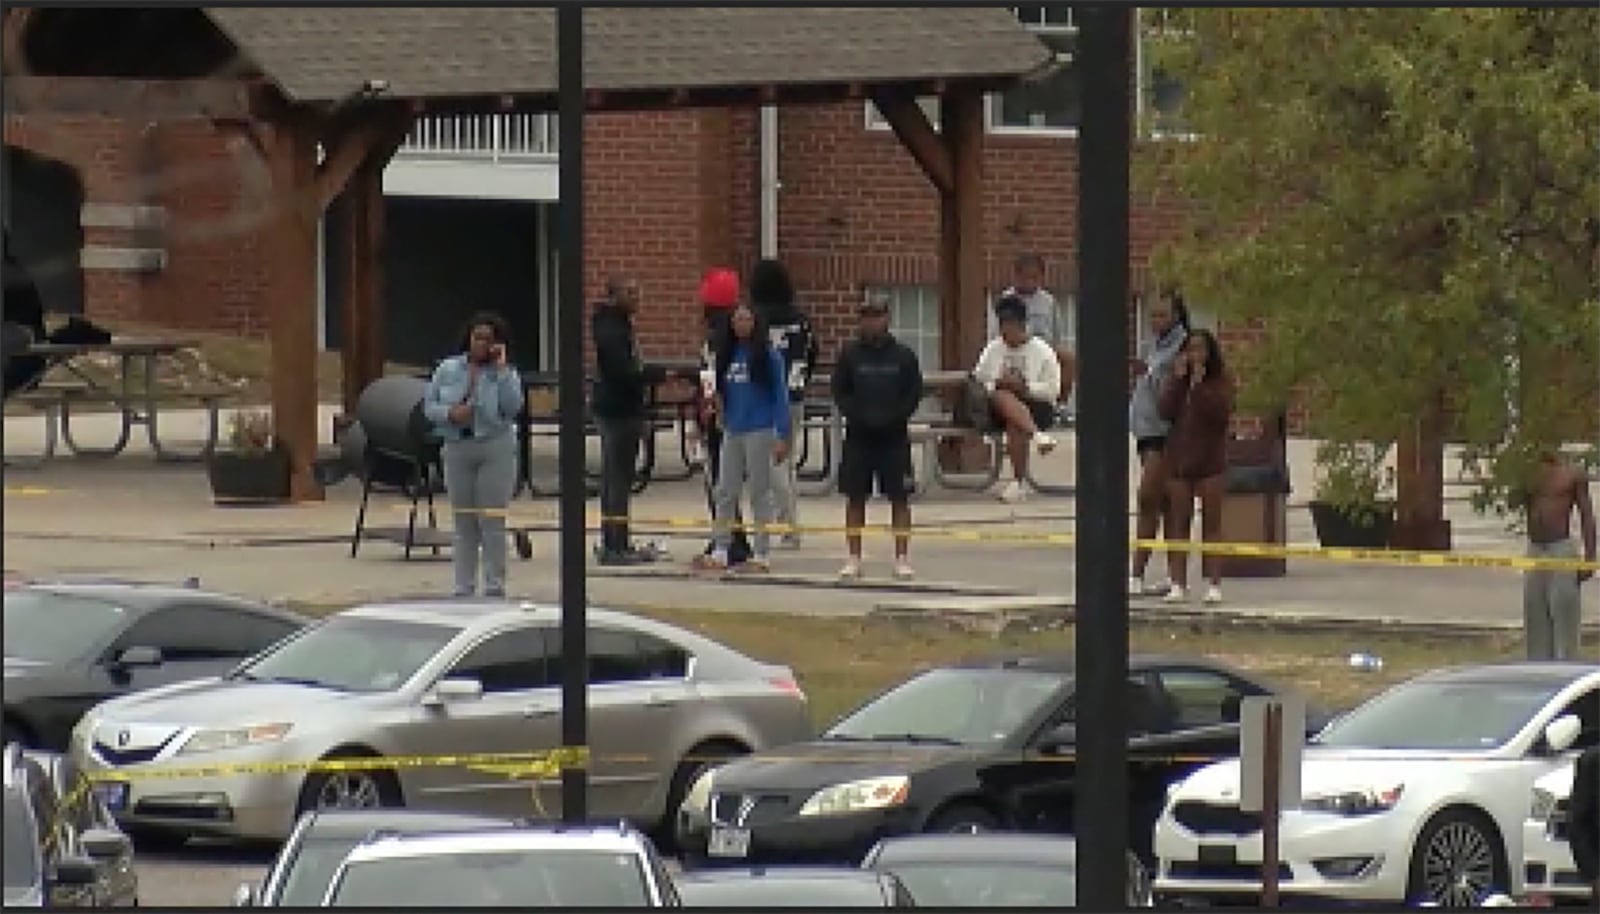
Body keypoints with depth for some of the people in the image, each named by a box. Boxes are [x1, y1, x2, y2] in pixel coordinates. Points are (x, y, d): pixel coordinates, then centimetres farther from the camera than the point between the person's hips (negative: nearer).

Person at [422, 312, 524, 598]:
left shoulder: (506, 373, 2)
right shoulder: (448, 370, 9)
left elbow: (512, 407, -14)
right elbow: (429, 406, 9)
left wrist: (500, 368, -14)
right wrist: (450, 413, -11)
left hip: (495, 449, -3)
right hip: (458, 449, 3)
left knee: (492, 520, -6)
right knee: (463, 522, 6)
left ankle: (495, 585, 0)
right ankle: (464, 587, 10)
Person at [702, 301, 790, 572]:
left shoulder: (768, 355, -5)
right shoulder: (726, 354, 10)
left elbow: (780, 395, -5)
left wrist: (782, 436, -10)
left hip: (760, 431, -5)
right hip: (732, 432, 5)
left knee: (760, 493, 1)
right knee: (725, 493, 5)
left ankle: (762, 554, 6)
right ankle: (720, 551, 10)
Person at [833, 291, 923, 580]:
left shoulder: (903, 355, 2)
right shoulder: (850, 353, 3)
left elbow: (914, 393, 3)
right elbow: (840, 392, 4)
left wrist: (894, 417, -11)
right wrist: (857, 415, -11)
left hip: (893, 436, -1)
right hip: (858, 436, 1)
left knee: (900, 498, 0)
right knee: (855, 498, 3)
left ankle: (902, 559, 4)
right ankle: (854, 559, 9)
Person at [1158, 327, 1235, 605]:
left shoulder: (1221, 381, -1)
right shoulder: (1177, 379, 9)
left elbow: (1221, 412, -14)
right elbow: (1166, 411, -3)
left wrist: (1200, 384, -18)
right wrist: (1178, 379, -9)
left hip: (1210, 458, -3)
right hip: (1179, 457, 3)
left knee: (1211, 523, -1)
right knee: (1179, 523, 3)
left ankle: (1214, 585, 0)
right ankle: (1178, 584, 4)